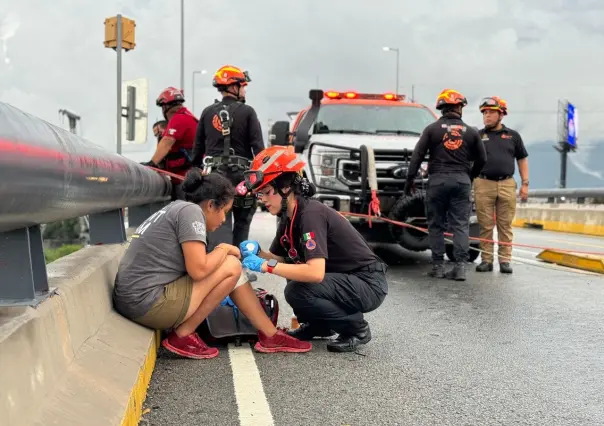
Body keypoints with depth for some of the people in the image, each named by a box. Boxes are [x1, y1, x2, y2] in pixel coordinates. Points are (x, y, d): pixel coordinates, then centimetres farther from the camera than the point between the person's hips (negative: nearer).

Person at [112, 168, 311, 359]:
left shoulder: (175, 209, 18)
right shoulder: (191, 211, -11)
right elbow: (198, 270, -19)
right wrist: (224, 249, -2)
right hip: (148, 303, -10)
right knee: (231, 266, -7)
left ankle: (270, 336, 15)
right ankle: (183, 335, -2)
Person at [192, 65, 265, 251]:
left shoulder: (208, 113, 8)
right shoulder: (247, 112, -3)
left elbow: (198, 147, 10)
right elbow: (258, 146, -7)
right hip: (241, 173, -2)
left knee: (219, 224, 0)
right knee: (242, 223, 14)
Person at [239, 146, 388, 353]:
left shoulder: (311, 214, -23)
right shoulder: (289, 217, 4)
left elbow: (315, 272, -33)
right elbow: (279, 259, 11)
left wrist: (266, 266, -29)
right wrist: (257, 252, -9)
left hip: (368, 284, -9)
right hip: (345, 280, 9)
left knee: (297, 291, -24)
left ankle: (356, 328, -6)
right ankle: (320, 325, 16)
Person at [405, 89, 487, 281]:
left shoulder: (432, 129, 2)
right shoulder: (471, 132, 7)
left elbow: (417, 156, -2)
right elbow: (481, 159, 11)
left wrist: (410, 179, 2)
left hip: (437, 180, -1)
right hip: (462, 181, 1)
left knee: (436, 225, 6)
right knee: (461, 225, 2)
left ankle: (438, 266, 6)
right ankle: (460, 266, -6)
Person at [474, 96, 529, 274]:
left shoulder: (512, 136, 11)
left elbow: (522, 159, 13)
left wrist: (525, 183, 5)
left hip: (507, 185, 1)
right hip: (484, 185, 0)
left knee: (505, 225, 3)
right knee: (485, 226, 1)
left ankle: (505, 260, 7)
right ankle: (486, 259, 7)